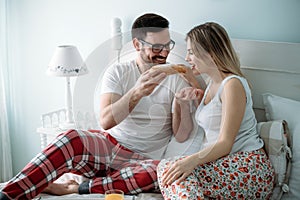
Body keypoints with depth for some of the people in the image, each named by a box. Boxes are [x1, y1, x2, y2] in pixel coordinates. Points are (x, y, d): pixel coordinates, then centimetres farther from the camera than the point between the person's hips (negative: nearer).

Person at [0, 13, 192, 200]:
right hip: (109, 145, 0)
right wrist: (137, 93, -29)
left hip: (142, 160, 0)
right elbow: (106, 121, -14)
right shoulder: (118, 73, 2)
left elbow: (181, 136, -5)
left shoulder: (176, 78, 1)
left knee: (164, 171, -36)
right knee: (71, 139, -32)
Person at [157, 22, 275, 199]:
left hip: (248, 167, -8)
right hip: (222, 164, 9)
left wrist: (192, 160, -34)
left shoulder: (233, 84, -11)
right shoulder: (213, 83, 18)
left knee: (168, 168, -27)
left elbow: (225, 143, -19)